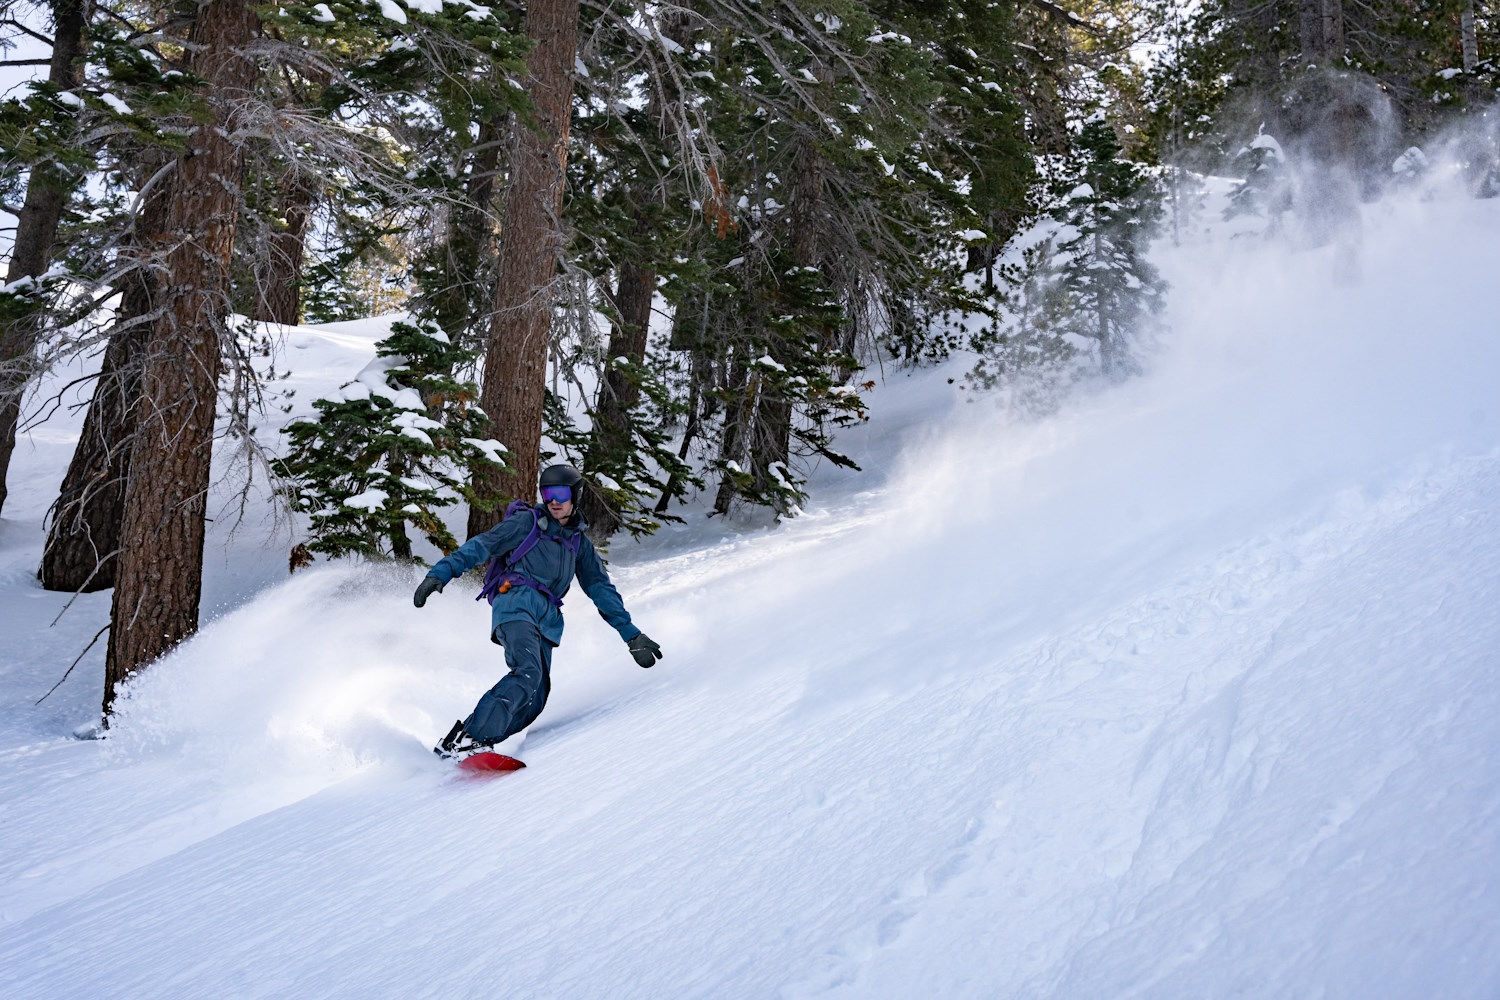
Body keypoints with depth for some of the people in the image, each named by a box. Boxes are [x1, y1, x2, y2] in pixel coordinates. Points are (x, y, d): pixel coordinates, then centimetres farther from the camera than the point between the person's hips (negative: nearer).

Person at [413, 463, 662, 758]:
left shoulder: (580, 543, 22)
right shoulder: (528, 522, 8)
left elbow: (601, 588, 23)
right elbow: (481, 546, 2)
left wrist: (632, 635, 17)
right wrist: (440, 573, -12)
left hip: (546, 620, 6)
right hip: (516, 602, -5)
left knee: (534, 699, -13)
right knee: (528, 672, -30)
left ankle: (474, 745, -14)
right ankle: (468, 737, -32)